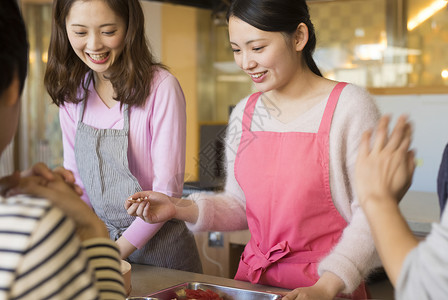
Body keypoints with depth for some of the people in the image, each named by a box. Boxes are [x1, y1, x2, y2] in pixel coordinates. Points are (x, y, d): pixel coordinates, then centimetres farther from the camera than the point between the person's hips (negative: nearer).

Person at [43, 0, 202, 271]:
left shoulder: (161, 86, -18)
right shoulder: (71, 92, -1)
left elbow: (167, 189, -18)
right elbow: (75, 176, 4)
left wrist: (117, 252, -21)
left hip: (159, 246, -4)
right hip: (100, 240, 5)